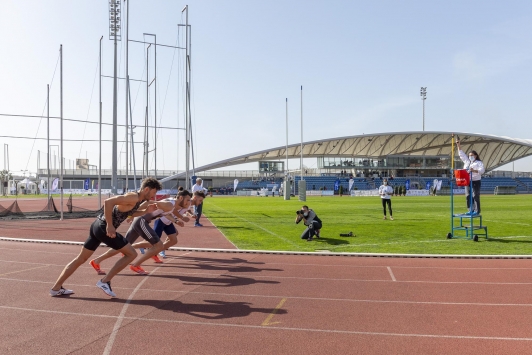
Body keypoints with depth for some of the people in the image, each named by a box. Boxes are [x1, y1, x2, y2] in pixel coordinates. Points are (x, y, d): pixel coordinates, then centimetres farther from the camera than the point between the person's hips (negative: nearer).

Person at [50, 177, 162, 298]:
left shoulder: (137, 199, 13)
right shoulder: (133, 198, -17)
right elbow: (108, 202, -26)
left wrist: (146, 211, 15)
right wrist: (110, 226, -24)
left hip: (97, 225, 10)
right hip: (104, 228, -10)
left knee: (81, 258, 18)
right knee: (131, 254, -2)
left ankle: (56, 288, 27)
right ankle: (105, 281, 2)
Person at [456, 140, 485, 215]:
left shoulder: (479, 163, 3)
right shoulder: (466, 161, 18)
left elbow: (482, 170, -12)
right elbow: (461, 154, 19)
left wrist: (474, 171, -29)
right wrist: (458, 145, 12)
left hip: (476, 181, -5)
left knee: (475, 196, -6)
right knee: (468, 196, 3)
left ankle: (477, 211, -3)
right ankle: (470, 210, 9)